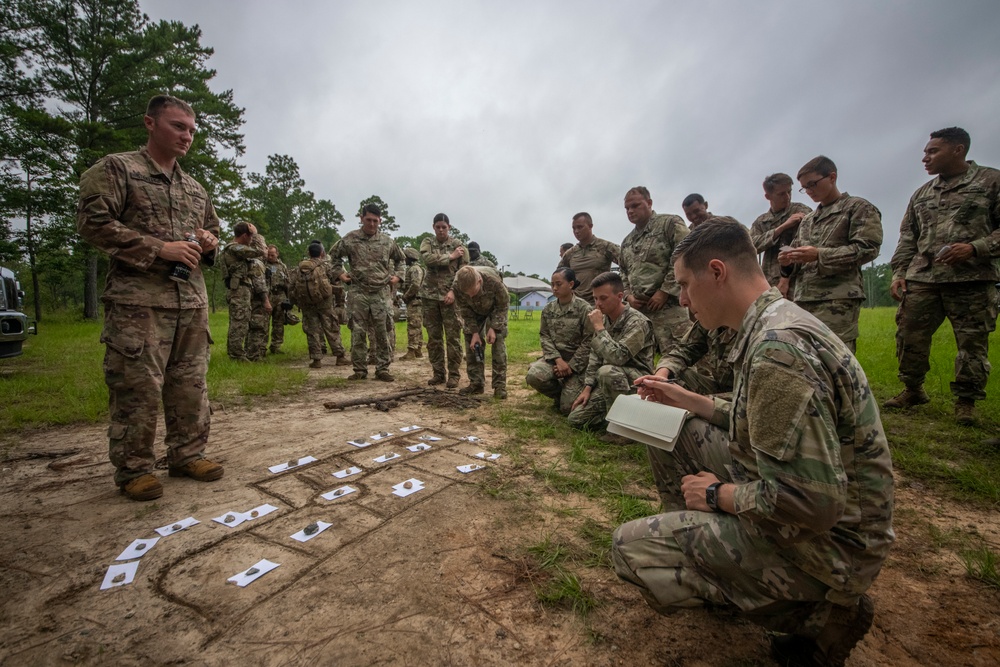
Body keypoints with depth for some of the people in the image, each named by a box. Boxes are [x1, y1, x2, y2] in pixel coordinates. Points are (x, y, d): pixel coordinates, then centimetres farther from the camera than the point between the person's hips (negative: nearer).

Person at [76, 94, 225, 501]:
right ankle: (134, 468, 12)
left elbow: (213, 230, 30)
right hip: (139, 300, -5)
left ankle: (187, 454, 20)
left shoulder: (195, 188, 20)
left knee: (191, 385, 8)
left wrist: (210, 242, 6)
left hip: (192, 301, 6)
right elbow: (92, 222, -7)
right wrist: (159, 248, -15)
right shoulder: (116, 169, 3)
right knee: (137, 388, -2)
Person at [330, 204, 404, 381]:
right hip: (358, 293, -1)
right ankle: (360, 369, 14)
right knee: (358, 333, 3)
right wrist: (340, 273, 5)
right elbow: (334, 256, 16)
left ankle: (382, 369, 11)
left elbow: (400, 259, 22)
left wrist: (397, 276, 9)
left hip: (381, 293, 1)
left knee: (383, 333, 1)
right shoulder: (350, 239, 2)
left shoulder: (387, 242, 6)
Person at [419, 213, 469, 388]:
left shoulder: (458, 245, 6)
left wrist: (453, 291, -14)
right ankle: (437, 373, 15)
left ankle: (454, 374, 5)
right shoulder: (427, 243, 11)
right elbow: (428, 259, -11)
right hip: (430, 295, 3)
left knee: (453, 336, -3)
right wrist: (450, 257, -10)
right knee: (434, 337, 6)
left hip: (450, 295, -2)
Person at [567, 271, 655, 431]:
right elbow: (595, 356, 10)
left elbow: (618, 357, -33)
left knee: (606, 372, -38)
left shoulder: (636, 322, -20)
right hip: (610, 382, 7)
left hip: (637, 379, -6)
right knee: (576, 418, -5)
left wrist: (599, 328, -26)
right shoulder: (604, 319, 4)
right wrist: (588, 387, 1)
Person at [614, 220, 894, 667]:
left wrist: (717, 493, -15)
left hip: (829, 540, -9)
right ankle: (698, 537, 23)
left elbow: (811, 503, -30)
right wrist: (688, 400, 10)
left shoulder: (776, 348, -29)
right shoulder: (777, 322, 3)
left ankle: (818, 613, 1)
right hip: (794, 493, 9)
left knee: (630, 548, -12)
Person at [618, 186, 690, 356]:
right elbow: (624, 272, 25)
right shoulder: (627, 242, 22)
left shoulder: (670, 224, 1)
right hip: (639, 308, 6)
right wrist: (629, 295, 6)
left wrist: (664, 292, -14)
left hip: (670, 303, -6)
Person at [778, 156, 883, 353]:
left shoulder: (858, 208, 7)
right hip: (803, 299, 6)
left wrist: (820, 255, -16)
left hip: (838, 299, -6)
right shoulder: (806, 221, 24)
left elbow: (866, 248, -6)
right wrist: (788, 263, -1)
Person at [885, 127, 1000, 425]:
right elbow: (907, 238, 16)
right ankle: (913, 390, 18)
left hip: (973, 280, -4)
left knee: (972, 343, 2)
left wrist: (975, 248, -17)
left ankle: (966, 401, 16)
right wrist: (898, 272, 5)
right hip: (921, 279, 4)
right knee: (909, 336, 2)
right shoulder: (921, 194, 17)